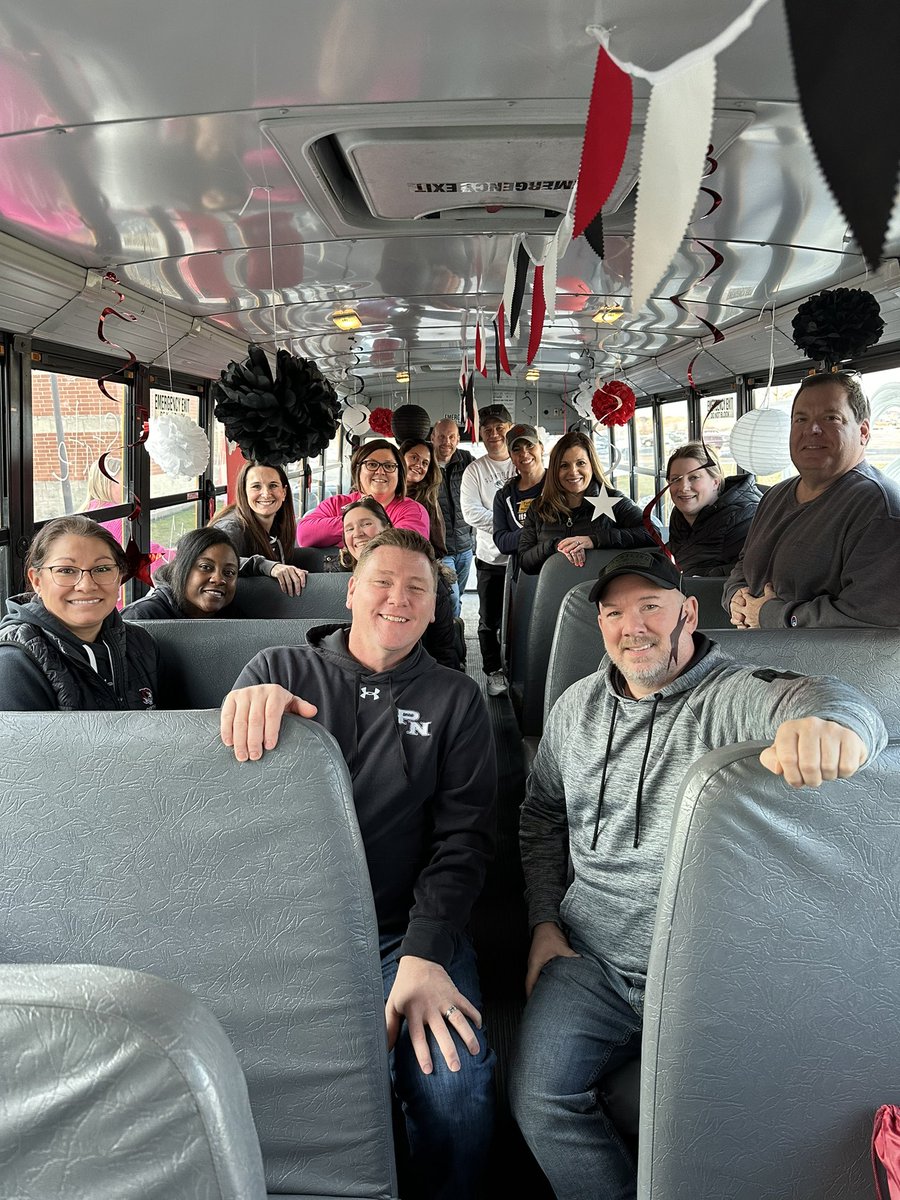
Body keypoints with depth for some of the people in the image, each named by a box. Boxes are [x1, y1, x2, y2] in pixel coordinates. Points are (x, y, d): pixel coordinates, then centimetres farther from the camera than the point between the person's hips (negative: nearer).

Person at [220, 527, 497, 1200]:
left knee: (456, 1080, -24)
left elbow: (464, 836, 2)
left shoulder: (455, 700, 9)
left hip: (406, 932, 0)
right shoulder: (280, 672, 9)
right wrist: (248, 707, -23)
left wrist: (425, 955, -13)